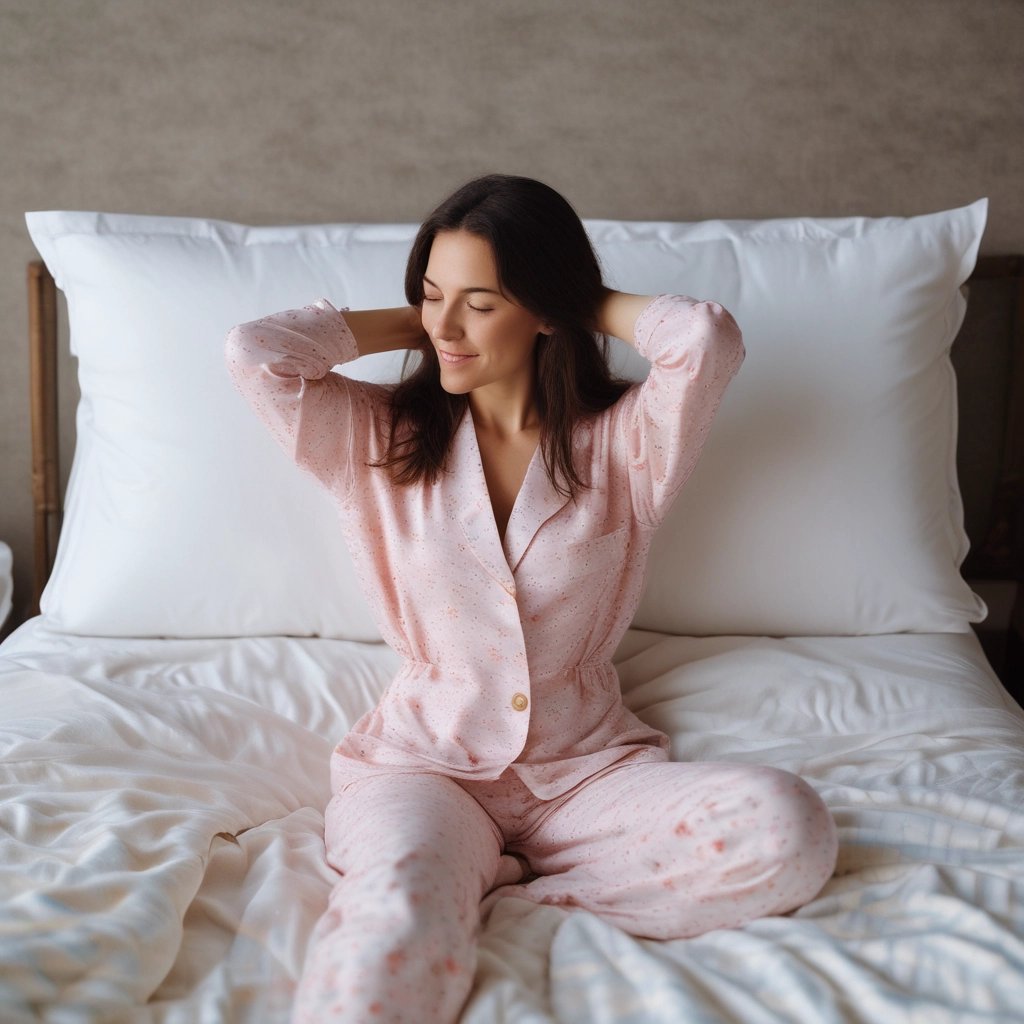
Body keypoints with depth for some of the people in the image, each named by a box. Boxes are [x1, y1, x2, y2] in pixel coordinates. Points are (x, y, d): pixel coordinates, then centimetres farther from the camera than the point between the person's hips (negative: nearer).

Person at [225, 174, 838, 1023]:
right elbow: (256, 352, -8)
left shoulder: (621, 445, 3)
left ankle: (480, 892, -18)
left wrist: (591, 306, 2)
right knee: (394, 922, -40)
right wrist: (408, 323, 4)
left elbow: (709, 338, -16)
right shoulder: (381, 442, 6)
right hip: (426, 761, -4)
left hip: (589, 767, 4)